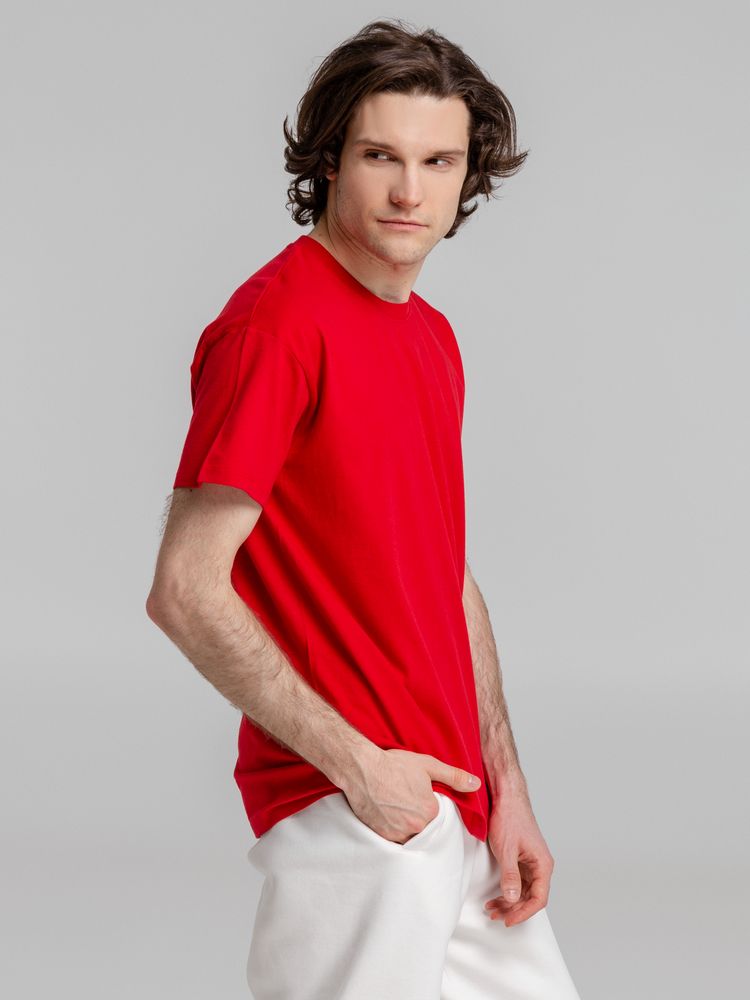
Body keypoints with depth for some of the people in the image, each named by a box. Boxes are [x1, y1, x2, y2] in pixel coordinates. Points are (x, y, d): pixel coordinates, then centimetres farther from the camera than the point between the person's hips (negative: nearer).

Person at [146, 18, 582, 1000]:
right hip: (350, 811, -9)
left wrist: (508, 791, 12)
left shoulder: (433, 337, 13)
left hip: (455, 805, 9)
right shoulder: (278, 322, -15)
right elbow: (187, 592, -19)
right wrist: (357, 765, -16)